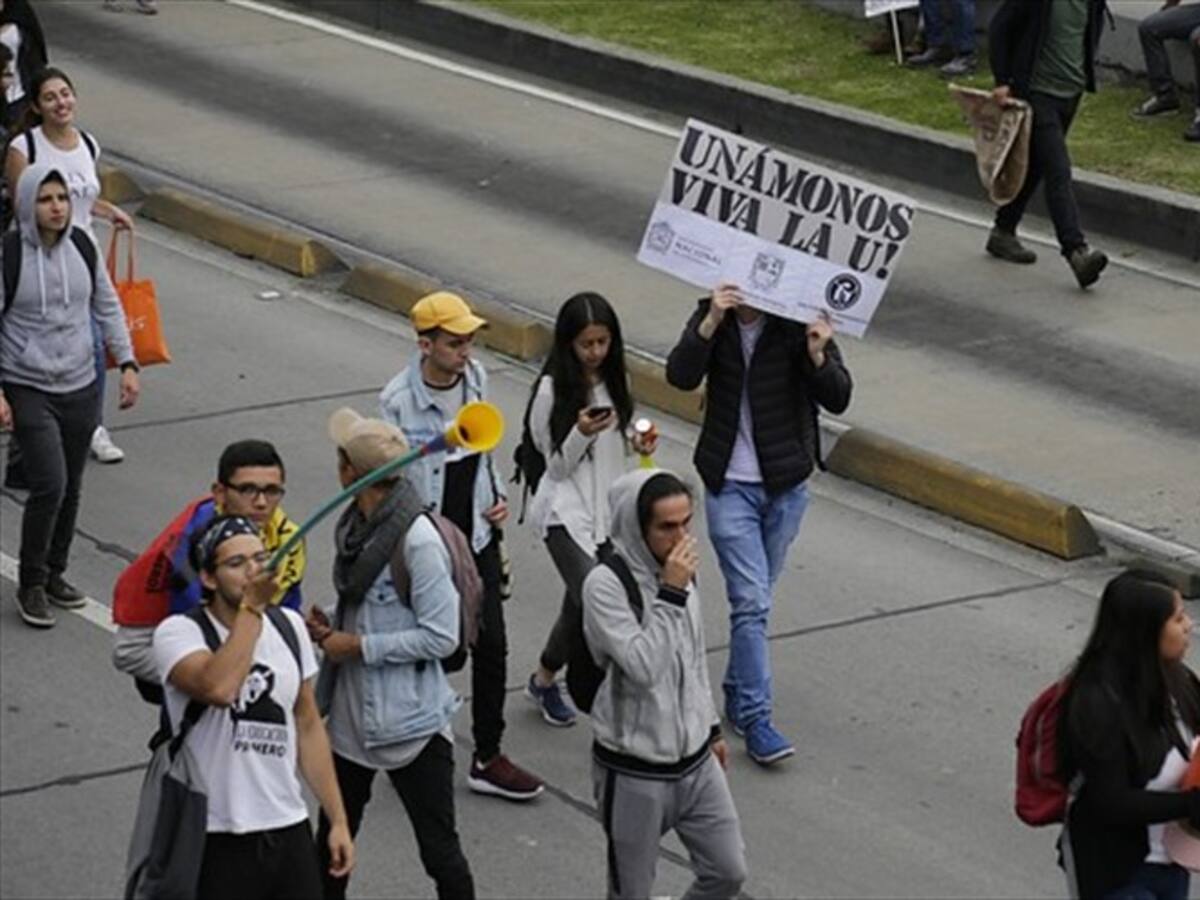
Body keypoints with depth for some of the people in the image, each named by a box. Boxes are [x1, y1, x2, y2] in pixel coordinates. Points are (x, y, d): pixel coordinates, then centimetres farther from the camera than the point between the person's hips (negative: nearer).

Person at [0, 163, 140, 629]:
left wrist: (127, 363, 5)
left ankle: (54, 573, 29)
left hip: (80, 386, 5)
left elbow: (108, 307, 13)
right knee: (50, 484, -14)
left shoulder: (82, 247, 2)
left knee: (70, 488, 11)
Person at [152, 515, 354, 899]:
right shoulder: (179, 632, -10)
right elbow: (219, 687, -32)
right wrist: (251, 609, -22)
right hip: (217, 842, -5)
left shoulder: (290, 626, 9)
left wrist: (338, 820, 12)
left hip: (289, 833, 5)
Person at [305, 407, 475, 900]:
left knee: (439, 851, 1)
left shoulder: (417, 540, -22)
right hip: (353, 712, 8)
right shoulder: (353, 525, 3)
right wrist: (331, 628, -2)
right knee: (332, 840, 21)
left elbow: (441, 636, -20)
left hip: (410, 720, -8)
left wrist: (358, 646, -17)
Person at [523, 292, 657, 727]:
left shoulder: (613, 381, 5)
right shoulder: (553, 389, -14)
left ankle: (544, 680, 33)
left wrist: (636, 442, -2)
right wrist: (581, 433, -27)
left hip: (605, 508, 7)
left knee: (580, 606, 14)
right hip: (566, 511, -7)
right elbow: (558, 465, -10)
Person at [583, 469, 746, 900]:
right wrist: (671, 594, -29)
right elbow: (642, 666, -30)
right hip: (634, 771, -6)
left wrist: (711, 726, 22)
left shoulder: (679, 570, 3)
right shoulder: (606, 585, -20)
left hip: (695, 759, 6)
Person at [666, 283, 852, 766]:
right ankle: (755, 718, -8)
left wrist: (818, 357, -32)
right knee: (752, 602, -10)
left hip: (786, 485, 1)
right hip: (730, 485, -1)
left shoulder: (798, 324, -9)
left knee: (754, 599, 15)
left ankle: (737, 694, 33)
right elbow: (681, 376, -20)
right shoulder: (712, 317, -5)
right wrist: (711, 323, -33)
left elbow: (838, 399, -12)